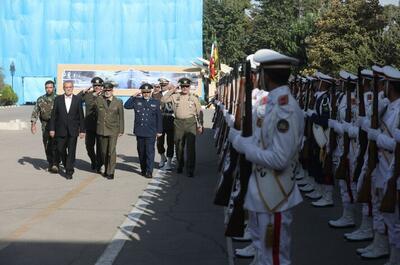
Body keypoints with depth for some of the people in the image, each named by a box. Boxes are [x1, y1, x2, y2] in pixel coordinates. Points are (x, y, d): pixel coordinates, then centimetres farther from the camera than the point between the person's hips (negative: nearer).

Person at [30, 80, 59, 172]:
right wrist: (33, 123, -3)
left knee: (55, 145, -12)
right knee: (47, 146, 6)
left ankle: (55, 165, -15)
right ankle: (50, 164, 17)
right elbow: (35, 112, 7)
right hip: (45, 126, 3)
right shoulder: (40, 99, 8)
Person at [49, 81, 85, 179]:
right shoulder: (58, 99, 3)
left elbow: (81, 116, 2)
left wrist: (82, 130, -1)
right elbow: (53, 115, 4)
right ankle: (67, 166, 30)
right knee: (61, 150, 6)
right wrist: (52, 129, -1)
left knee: (71, 151, -3)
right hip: (61, 130, 1)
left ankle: (69, 172, 3)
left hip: (73, 130, -1)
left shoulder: (78, 99, 2)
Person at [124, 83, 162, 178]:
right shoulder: (137, 101, 8)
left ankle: (149, 171, -1)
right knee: (141, 151, 10)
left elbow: (159, 118, 7)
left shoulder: (155, 102, 6)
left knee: (150, 151, -5)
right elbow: (126, 106, -1)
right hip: (139, 131, 2)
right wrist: (133, 97, -5)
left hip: (151, 132, -2)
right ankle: (143, 169, 22)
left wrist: (159, 131, 4)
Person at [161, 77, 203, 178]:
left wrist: (200, 126, 4)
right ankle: (180, 165, 29)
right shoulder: (175, 96, 7)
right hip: (178, 123, 2)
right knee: (179, 146, 10)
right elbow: (163, 100, 1)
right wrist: (171, 91, -3)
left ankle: (190, 169, 0)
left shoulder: (194, 98, 5)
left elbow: (199, 112, 7)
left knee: (191, 147, -5)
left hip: (190, 123, -2)